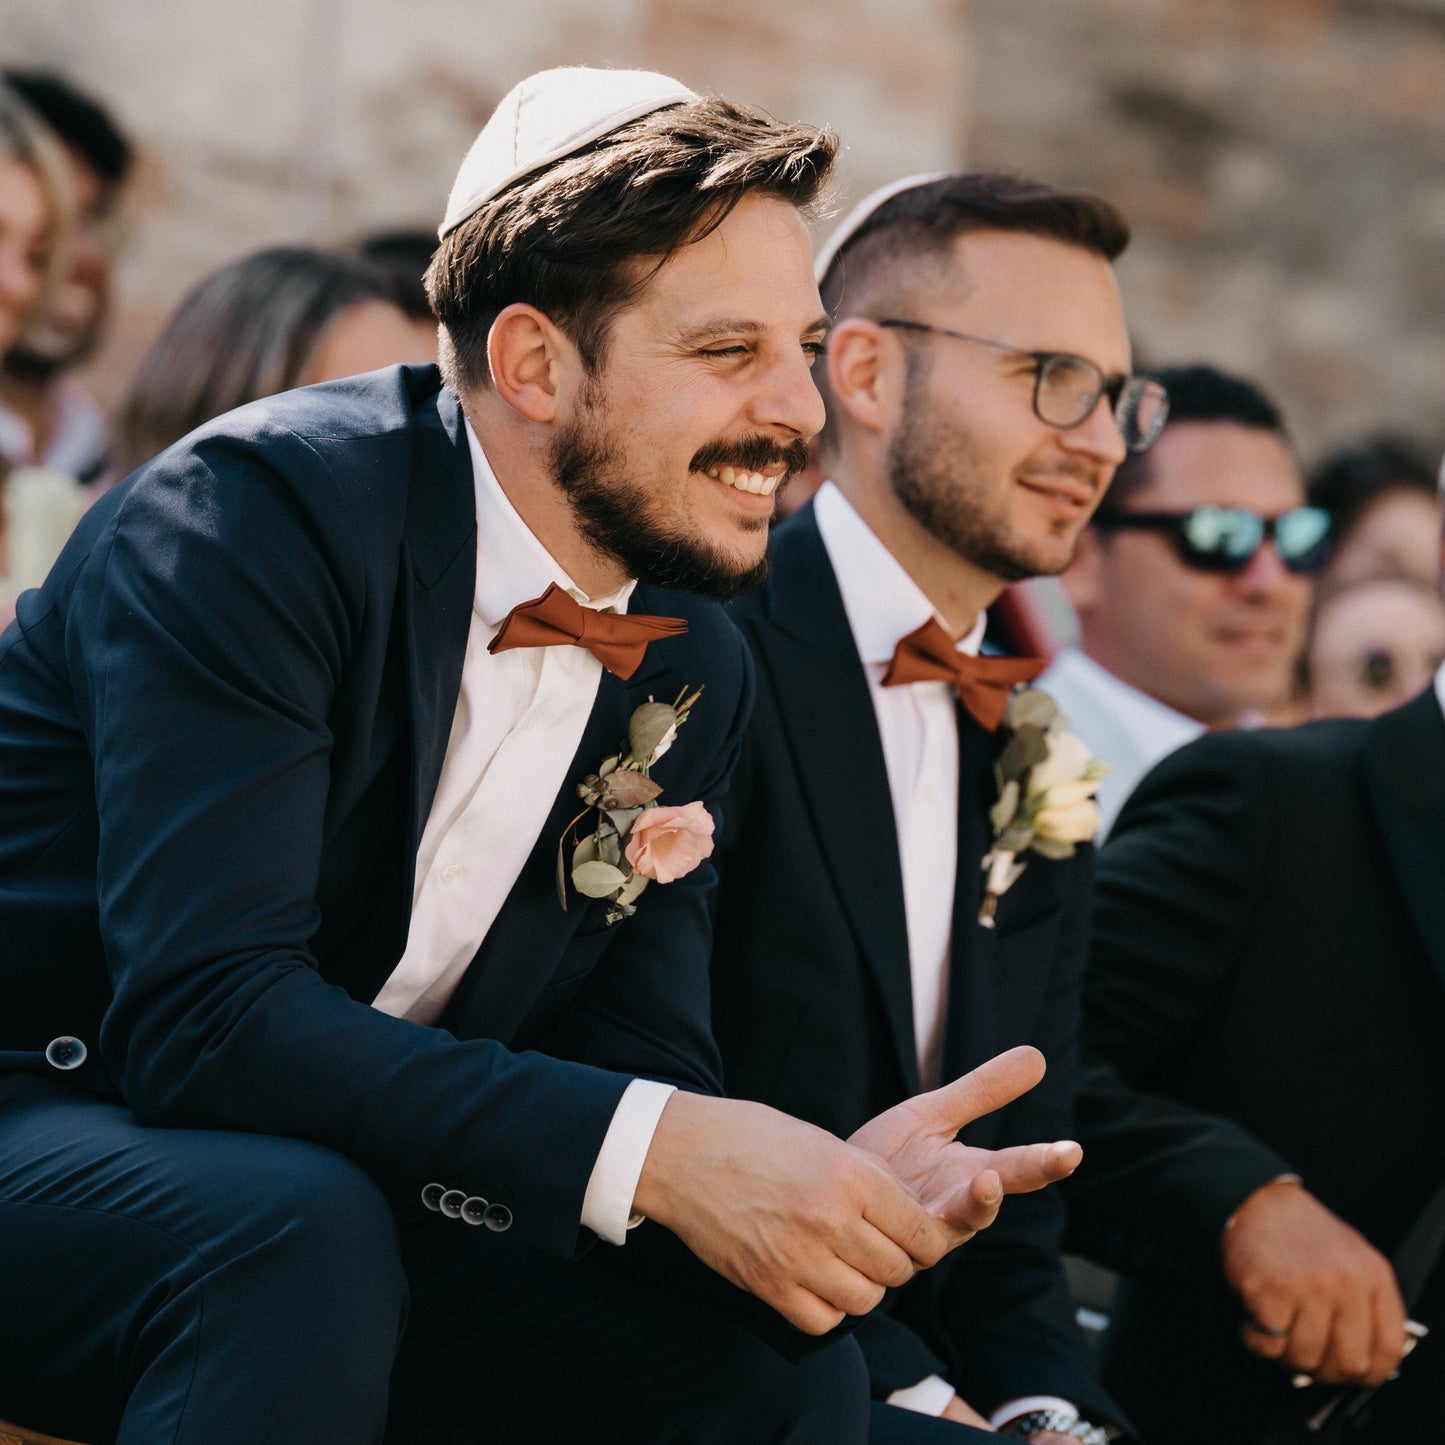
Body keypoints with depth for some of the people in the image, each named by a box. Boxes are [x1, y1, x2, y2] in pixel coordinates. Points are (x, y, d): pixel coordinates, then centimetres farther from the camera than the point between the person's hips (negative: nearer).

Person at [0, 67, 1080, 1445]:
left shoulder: (695, 671, 4)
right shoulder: (258, 511, -20)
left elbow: (636, 1060, 2)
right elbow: (206, 1013, -30)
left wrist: (817, 1182, -22)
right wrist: (652, 1149, -35)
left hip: (351, 1197, 6)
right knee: (301, 1227, -35)